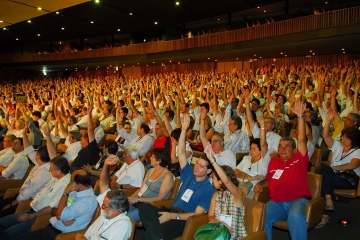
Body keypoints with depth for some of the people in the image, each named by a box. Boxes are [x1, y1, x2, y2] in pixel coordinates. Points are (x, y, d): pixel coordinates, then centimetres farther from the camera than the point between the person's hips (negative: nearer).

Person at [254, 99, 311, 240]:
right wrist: (260, 184, 6)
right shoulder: (274, 161, 17)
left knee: (295, 216, -36)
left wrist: (300, 116, -12)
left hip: (298, 200, -3)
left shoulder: (299, 159, 6)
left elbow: (302, 139, -5)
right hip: (276, 202, 3)